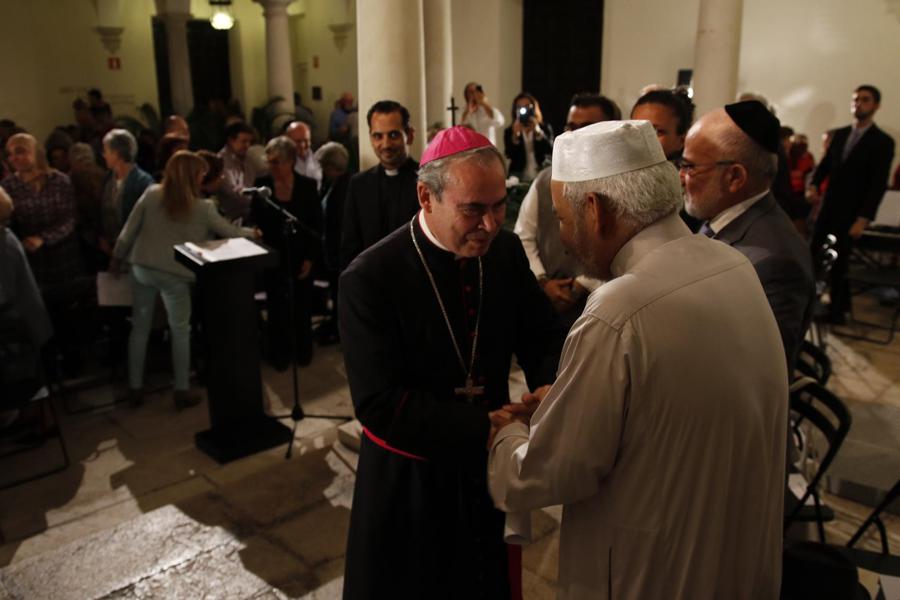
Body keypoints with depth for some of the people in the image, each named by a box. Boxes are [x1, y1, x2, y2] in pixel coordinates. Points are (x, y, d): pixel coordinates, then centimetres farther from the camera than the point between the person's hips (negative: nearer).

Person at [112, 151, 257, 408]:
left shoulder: (151, 194, -1)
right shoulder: (203, 208, -7)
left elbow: (129, 230, 2)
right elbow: (229, 232, 6)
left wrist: (117, 258, 14)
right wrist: (251, 233, 25)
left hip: (142, 268, 3)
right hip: (174, 274, -3)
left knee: (140, 328, 14)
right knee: (180, 332, 10)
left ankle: (135, 387, 23)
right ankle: (182, 390, 16)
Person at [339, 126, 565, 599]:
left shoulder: (507, 251, -7)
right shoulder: (370, 278, -22)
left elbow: (542, 337, 2)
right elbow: (380, 404, -25)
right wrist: (489, 427, -31)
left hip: (487, 466, 4)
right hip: (411, 480, -4)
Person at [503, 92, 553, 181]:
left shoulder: (545, 128, 8)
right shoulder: (509, 131, 7)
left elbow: (550, 150, -7)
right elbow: (509, 155, -6)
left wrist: (537, 131, -14)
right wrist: (515, 134, -17)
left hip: (541, 176, 0)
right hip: (519, 178, 0)